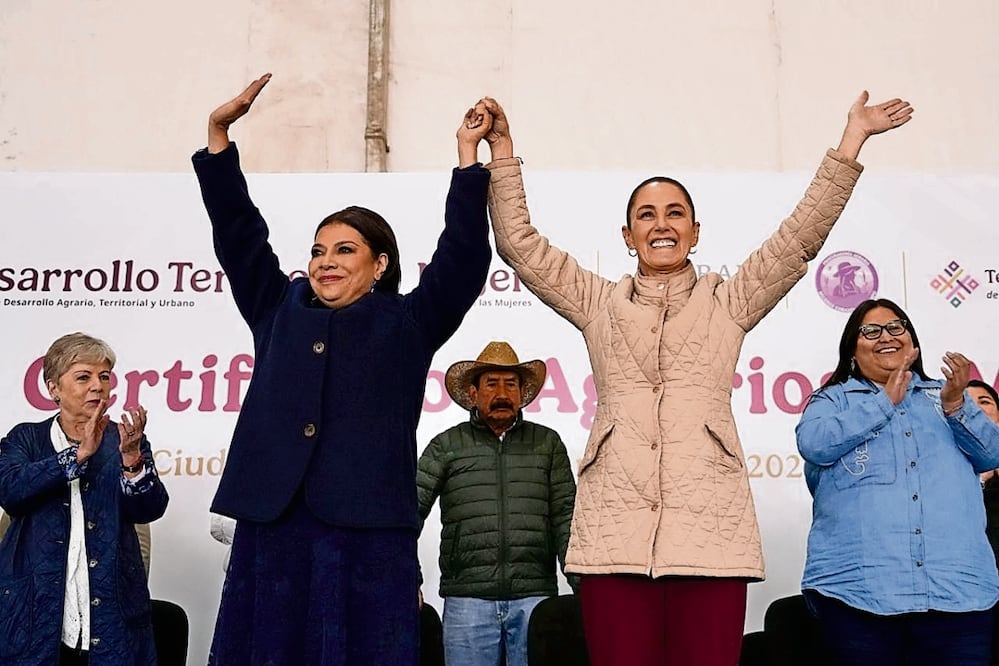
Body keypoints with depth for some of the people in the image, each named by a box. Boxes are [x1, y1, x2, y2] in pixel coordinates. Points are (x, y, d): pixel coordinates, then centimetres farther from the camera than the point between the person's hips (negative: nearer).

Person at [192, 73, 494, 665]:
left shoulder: (409, 323, 11)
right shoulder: (280, 311, 19)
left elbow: (463, 256, 2)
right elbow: (238, 233, 18)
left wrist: (468, 153, -1)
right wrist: (219, 133, 14)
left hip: (368, 533, -3)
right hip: (272, 526, 3)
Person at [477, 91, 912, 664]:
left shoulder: (729, 303, 18)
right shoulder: (600, 304, 19)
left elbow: (804, 234, 12)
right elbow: (520, 244, 14)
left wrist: (852, 138, 9)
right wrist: (502, 148, 9)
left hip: (711, 530, 0)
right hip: (615, 531, 1)